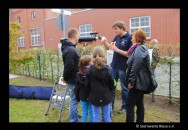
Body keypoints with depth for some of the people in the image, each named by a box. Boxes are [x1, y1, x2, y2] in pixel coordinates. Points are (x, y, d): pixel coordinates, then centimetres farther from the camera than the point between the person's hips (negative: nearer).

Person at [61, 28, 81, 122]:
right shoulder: (70, 50, -24)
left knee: (74, 99, 22)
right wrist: (65, 78, -11)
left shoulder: (69, 47, 9)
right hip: (73, 80, -10)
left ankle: (75, 118, 40)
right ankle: (73, 120, 22)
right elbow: (68, 67, -25)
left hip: (74, 79, 10)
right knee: (74, 100, 5)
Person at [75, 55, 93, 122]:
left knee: (84, 112, 16)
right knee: (91, 112, 12)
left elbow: (77, 87, 0)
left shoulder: (78, 74, -7)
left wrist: (77, 97, 12)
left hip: (83, 97, 3)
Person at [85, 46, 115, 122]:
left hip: (94, 97, -1)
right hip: (106, 97, 1)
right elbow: (111, 85, -3)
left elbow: (87, 85, -5)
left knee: (96, 117, 13)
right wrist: (111, 95, 12)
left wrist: (89, 95, 12)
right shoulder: (108, 69, -10)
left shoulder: (89, 70, -12)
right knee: (107, 116, 15)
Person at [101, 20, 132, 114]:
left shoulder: (130, 38, -13)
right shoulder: (117, 37, 6)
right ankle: (110, 105, 30)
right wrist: (105, 42, -7)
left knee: (124, 88, 11)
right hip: (113, 66, 7)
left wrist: (117, 50, -22)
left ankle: (125, 106, 30)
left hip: (123, 68, -6)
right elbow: (109, 47, 13)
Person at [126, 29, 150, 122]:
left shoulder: (139, 49, -17)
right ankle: (140, 121, 27)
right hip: (141, 81, 10)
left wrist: (131, 80, -21)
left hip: (138, 81, -10)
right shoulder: (141, 48, 15)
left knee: (129, 105, -4)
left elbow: (135, 67, -24)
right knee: (139, 104, 16)